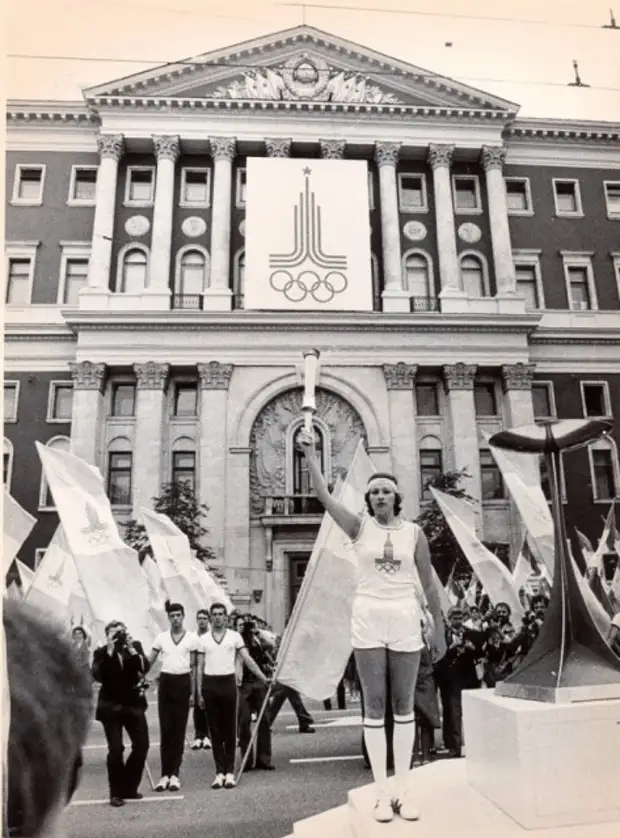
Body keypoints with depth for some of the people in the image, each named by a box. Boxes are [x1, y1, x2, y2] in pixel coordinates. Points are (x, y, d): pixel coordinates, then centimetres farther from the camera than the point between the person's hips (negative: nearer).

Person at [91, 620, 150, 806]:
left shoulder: (135, 646, 0)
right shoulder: (101, 652, -5)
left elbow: (145, 668, -12)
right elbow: (97, 676, -20)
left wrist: (132, 650, -22)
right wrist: (109, 652, -25)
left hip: (133, 704, 3)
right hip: (111, 706, -2)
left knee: (142, 745, 3)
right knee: (116, 749, -4)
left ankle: (129, 788, 21)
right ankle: (116, 792, 14)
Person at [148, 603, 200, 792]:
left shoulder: (192, 637, 0)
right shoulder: (161, 637, 5)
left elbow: (193, 666, 3)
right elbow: (149, 662, 6)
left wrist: (193, 690, 0)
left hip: (183, 682, -1)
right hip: (166, 682, 1)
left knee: (179, 730, 4)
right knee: (165, 730, 3)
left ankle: (175, 774, 13)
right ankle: (165, 774, 12)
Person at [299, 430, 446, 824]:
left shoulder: (414, 532, 2)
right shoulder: (360, 526, -1)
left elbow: (428, 583, 6)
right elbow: (323, 494, -12)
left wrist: (440, 626, 6)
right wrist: (311, 453, -20)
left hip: (405, 621, 1)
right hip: (368, 620, -1)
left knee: (404, 705, 9)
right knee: (374, 706, 4)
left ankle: (404, 788, 19)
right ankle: (382, 791, 13)